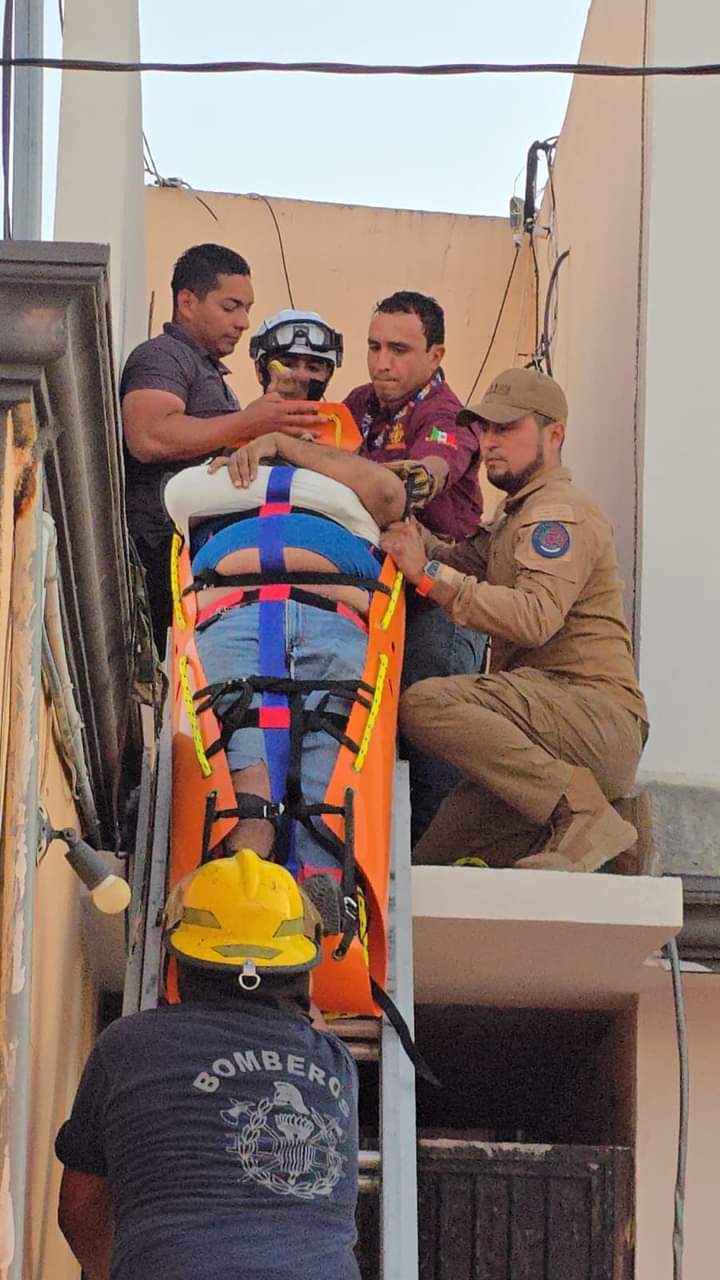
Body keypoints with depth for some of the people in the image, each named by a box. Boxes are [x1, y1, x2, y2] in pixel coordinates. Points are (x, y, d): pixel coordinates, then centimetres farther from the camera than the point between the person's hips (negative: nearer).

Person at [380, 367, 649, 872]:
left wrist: (428, 573, -25)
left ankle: (582, 813, -28)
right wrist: (407, 534, -1)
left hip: (595, 711, -10)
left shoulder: (561, 514, -6)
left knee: (427, 703, -32)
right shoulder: (515, 518, 30)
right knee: (433, 861, 3)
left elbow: (535, 617, -23)